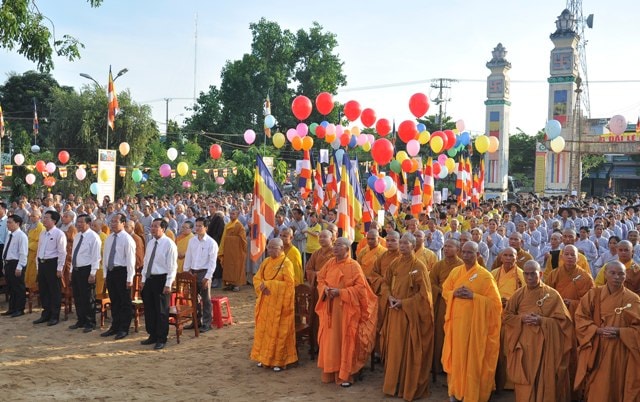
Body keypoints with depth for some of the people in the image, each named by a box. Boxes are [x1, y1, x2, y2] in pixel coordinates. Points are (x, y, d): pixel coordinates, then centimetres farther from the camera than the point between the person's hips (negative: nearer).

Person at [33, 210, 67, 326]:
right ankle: (46, 314, 24)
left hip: (52, 263, -8)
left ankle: (54, 316, 10)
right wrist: (38, 265, 15)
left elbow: (62, 253, -13)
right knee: (43, 290, 13)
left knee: (54, 291, 1)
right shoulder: (42, 233, 12)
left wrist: (59, 268, -16)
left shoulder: (59, 234, -12)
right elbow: (39, 250, 18)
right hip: (42, 263, 8)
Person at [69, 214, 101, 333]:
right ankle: (81, 321, 26)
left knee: (88, 298, -1)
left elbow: (96, 257, -15)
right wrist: (72, 270, 16)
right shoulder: (77, 236, 12)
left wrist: (92, 274, -18)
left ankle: (90, 323, 10)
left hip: (86, 270, -8)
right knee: (77, 297, 14)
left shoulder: (93, 237, -12)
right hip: (76, 270, 8)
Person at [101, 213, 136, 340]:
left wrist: (129, 278, -16)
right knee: (114, 301, 14)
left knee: (125, 302, 3)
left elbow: (130, 260, -14)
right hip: (111, 272, 7)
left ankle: (124, 329, 11)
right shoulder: (109, 238, 10)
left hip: (122, 272, -7)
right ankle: (115, 327, 24)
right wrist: (105, 274, 12)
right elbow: (105, 256, 16)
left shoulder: (127, 239, -12)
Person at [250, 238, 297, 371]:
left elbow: (288, 284, -18)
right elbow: (257, 278, 9)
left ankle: (279, 361, 9)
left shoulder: (286, 263, -11)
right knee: (263, 329, 12)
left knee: (279, 332, -1)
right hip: (265, 302, 7)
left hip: (279, 303, -7)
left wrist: (268, 284, -18)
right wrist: (262, 286, -14)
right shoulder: (266, 262, 10)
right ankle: (264, 357, 24)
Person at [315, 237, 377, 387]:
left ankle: (345, 375, 9)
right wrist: (325, 289, -9)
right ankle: (331, 372, 21)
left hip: (346, 309, -5)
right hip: (330, 308, 5)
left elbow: (361, 287, -13)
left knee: (345, 340, 0)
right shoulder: (330, 263, 7)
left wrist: (340, 292, -19)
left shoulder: (353, 266, -9)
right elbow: (320, 279, 13)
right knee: (330, 339, 9)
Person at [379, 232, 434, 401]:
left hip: (410, 313, -6)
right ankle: (394, 383, 23)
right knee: (394, 347, 11)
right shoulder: (395, 263, 6)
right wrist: (390, 297, -6)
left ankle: (410, 387, 10)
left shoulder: (419, 266, -11)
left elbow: (424, 292, -13)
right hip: (394, 311, 6)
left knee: (409, 349, -1)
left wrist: (404, 302, -16)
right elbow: (386, 283, 14)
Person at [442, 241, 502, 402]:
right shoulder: (455, 271, 7)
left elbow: (494, 301, -8)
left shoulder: (485, 276, -7)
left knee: (472, 357, 1)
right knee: (456, 355, 9)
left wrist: (473, 296, -18)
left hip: (474, 322, -4)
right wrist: (454, 293, -8)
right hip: (456, 319, 4)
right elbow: (445, 291, 13)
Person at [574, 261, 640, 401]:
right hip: (596, 352, 1)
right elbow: (580, 318, -1)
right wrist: (598, 330, -16)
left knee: (617, 388, 7)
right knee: (596, 390, 6)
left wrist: (620, 332, -17)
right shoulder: (593, 294, 0)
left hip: (620, 354, -1)